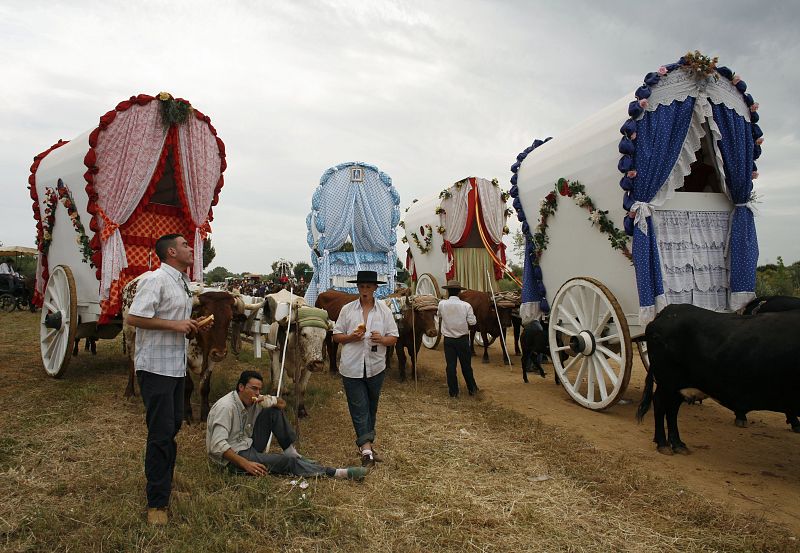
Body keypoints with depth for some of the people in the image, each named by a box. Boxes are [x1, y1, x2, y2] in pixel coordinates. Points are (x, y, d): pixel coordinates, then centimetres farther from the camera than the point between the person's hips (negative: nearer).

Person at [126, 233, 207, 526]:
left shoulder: (182, 282, 15)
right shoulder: (155, 279, -15)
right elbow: (133, 318, -22)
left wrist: (193, 326, 6)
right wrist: (174, 325, -22)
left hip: (176, 366, 9)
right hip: (155, 366, -9)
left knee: (173, 425, 19)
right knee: (161, 432, -4)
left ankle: (163, 480, 37)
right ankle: (156, 502, 9)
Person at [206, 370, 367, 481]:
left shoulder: (253, 400, 2)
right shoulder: (226, 407, -22)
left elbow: (282, 404, 8)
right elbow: (218, 445, -29)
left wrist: (271, 401, -17)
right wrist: (245, 464, -33)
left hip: (249, 446, 8)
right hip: (233, 456, -8)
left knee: (273, 411, -5)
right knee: (287, 462, -21)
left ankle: (290, 450, -1)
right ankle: (337, 473, -20)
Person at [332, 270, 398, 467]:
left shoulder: (384, 310, 3)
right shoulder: (347, 309, 3)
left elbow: (394, 338, 4)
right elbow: (336, 336, 7)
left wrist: (382, 339, -17)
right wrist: (350, 337, -13)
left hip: (376, 367, 2)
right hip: (352, 367, -1)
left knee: (371, 407, 14)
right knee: (359, 407, -4)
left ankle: (365, 445, 29)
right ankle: (367, 448, -6)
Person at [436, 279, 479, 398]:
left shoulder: (442, 304, -8)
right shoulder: (466, 305, -12)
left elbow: (439, 316, 10)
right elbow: (472, 322, -9)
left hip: (448, 340, 0)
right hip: (463, 339, 0)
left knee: (450, 365, 8)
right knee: (466, 365, 14)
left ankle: (453, 391, 14)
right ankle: (472, 389, 25)